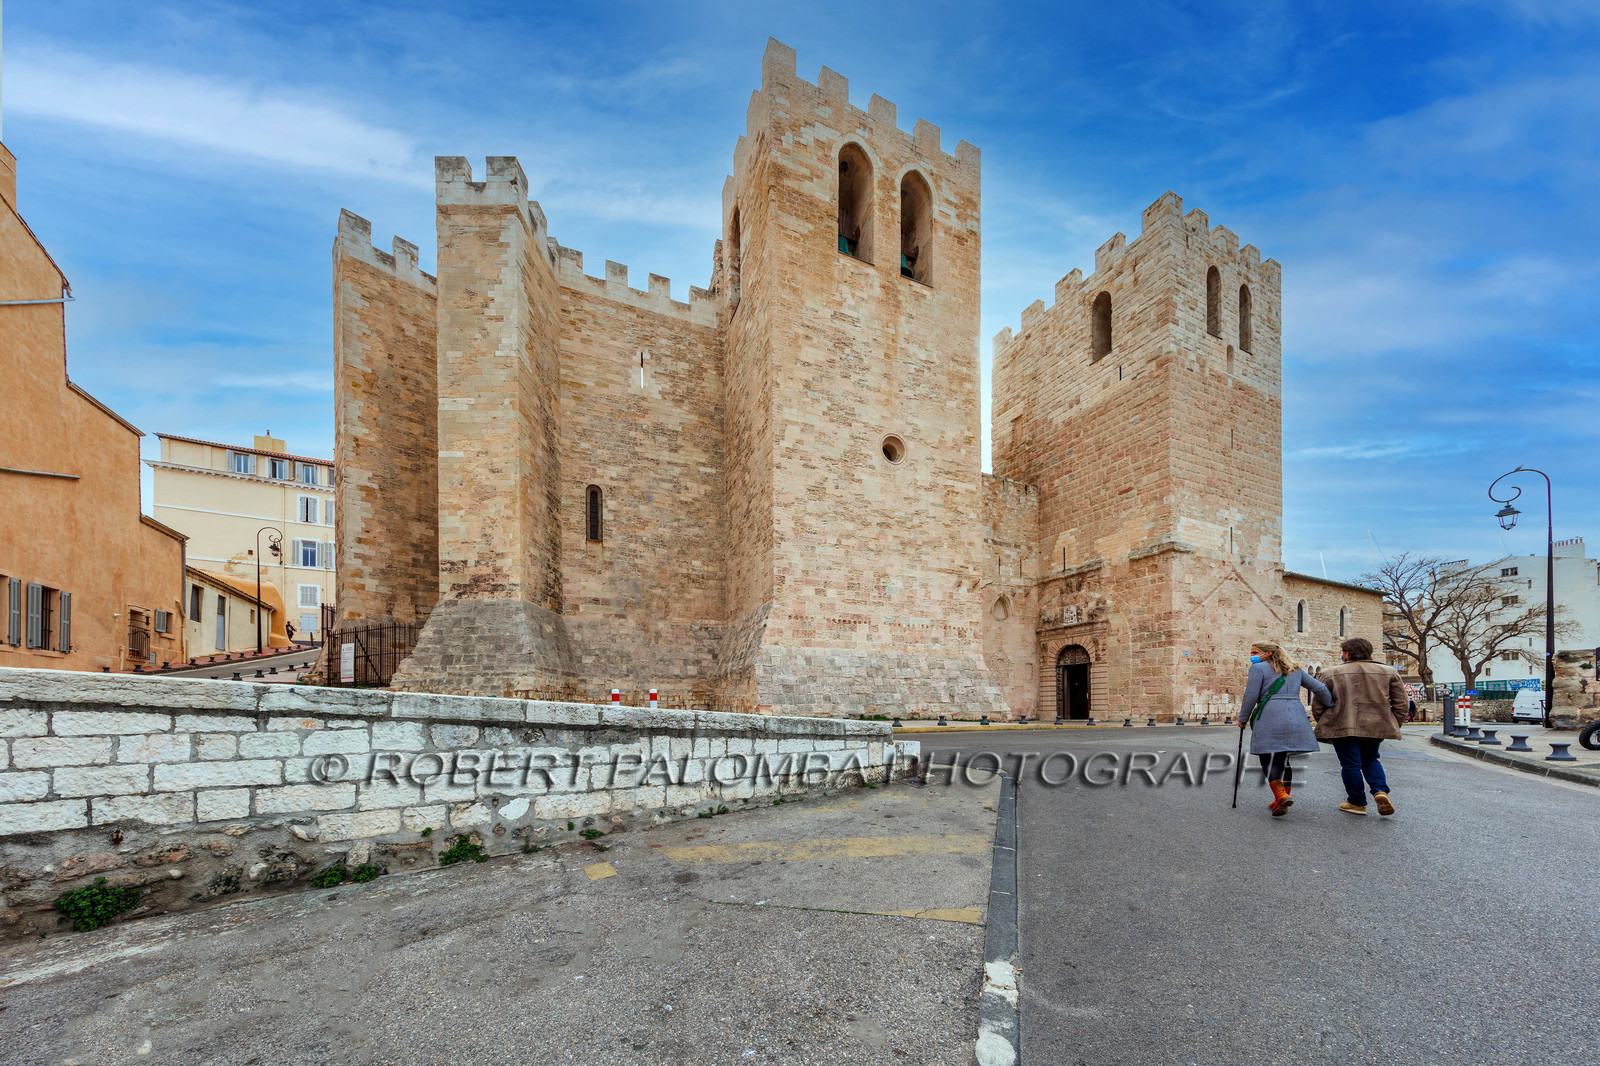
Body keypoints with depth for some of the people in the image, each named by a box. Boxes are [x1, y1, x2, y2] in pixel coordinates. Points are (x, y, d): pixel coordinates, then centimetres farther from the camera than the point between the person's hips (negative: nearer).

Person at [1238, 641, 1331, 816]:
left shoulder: (1258, 668, 1)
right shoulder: (1295, 669, 21)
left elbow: (1251, 696, -5)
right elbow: (1319, 688, 19)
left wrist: (1243, 719, 4)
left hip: (1271, 718, -6)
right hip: (1296, 718, 6)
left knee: (1268, 759, -1)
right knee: (1284, 759, 15)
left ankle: (1281, 795, -20)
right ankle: (1282, 800, 17)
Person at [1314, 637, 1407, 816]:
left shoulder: (1331, 674, -1)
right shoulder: (1388, 672, 5)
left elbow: (1318, 705, 1)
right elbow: (1401, 702, 7)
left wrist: (1324, 725, 15)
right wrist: (1394, 726, 16)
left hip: (1343, 727, -3)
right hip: (1376, 727, 4)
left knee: (1350, 764, 6)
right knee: (1370, 759, 23)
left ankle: (1357, 803, 13)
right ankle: (1380, 791, 3)